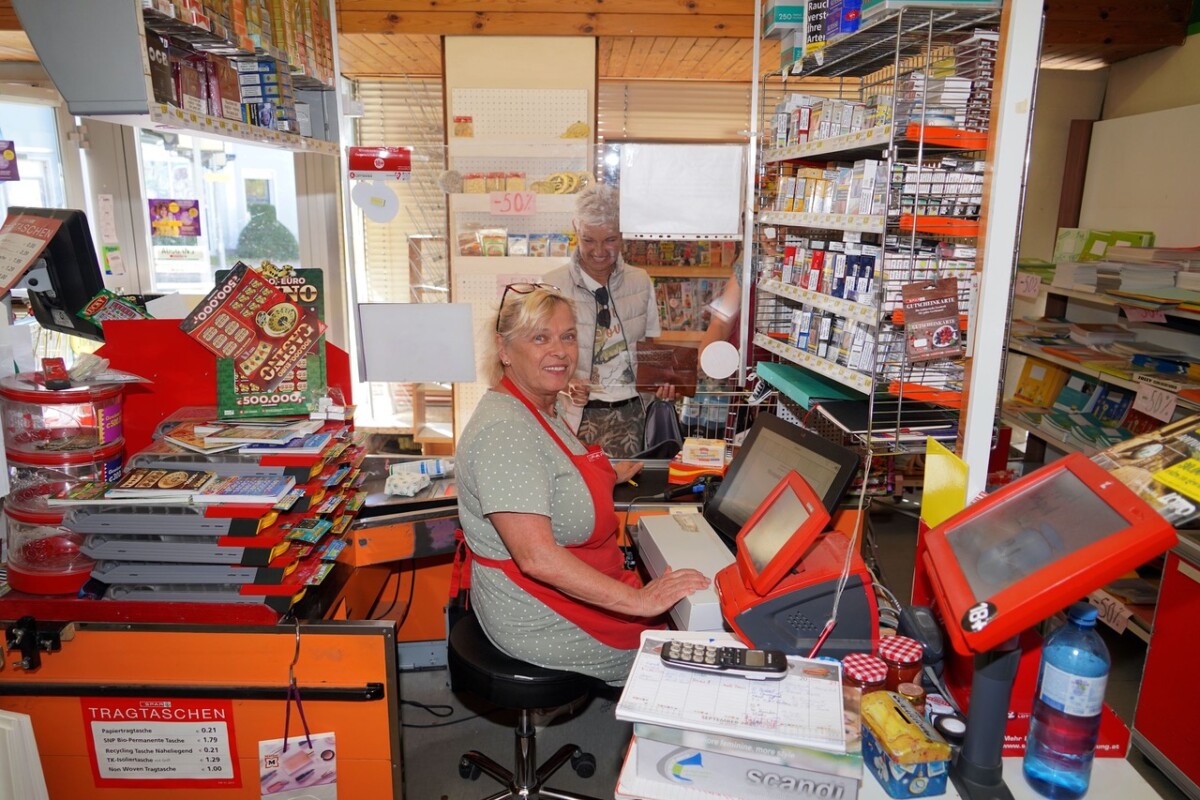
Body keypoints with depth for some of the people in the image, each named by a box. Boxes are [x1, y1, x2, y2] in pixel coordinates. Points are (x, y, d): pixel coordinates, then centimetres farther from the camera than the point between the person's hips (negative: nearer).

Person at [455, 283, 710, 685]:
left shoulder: (547, 407, 5)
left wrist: (608, 475, 26)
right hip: (540, 622, -9)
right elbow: (537, 556, -33)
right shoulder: (504, 429, -27)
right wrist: (637, 601, -31)